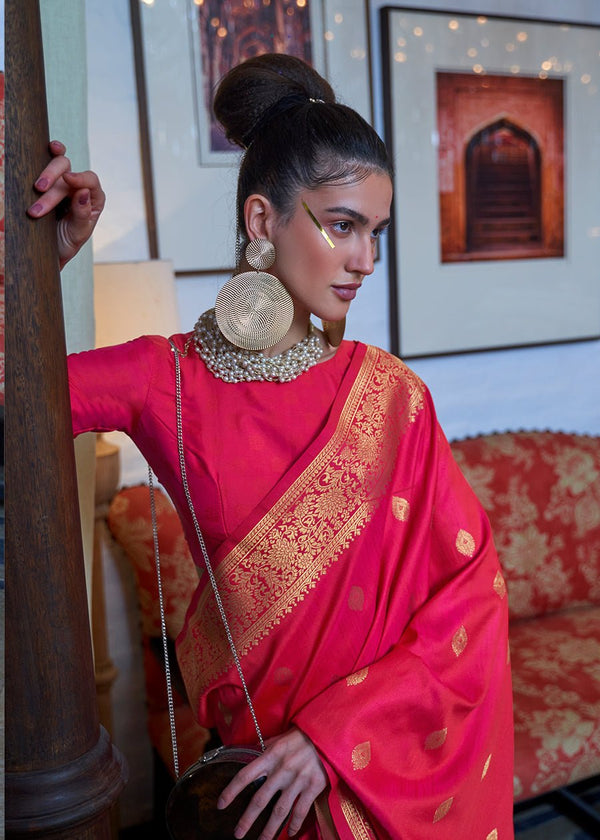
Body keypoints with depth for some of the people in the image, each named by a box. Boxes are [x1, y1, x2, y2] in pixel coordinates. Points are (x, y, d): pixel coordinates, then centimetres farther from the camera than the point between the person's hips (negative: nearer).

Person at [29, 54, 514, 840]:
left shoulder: (390, 391, -13)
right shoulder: (164, 379, -12)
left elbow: (471, 583, -12)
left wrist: (338, 730, -18)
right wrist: (42, 257, -25)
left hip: (403, 748, 1)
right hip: (252, 740, 0)